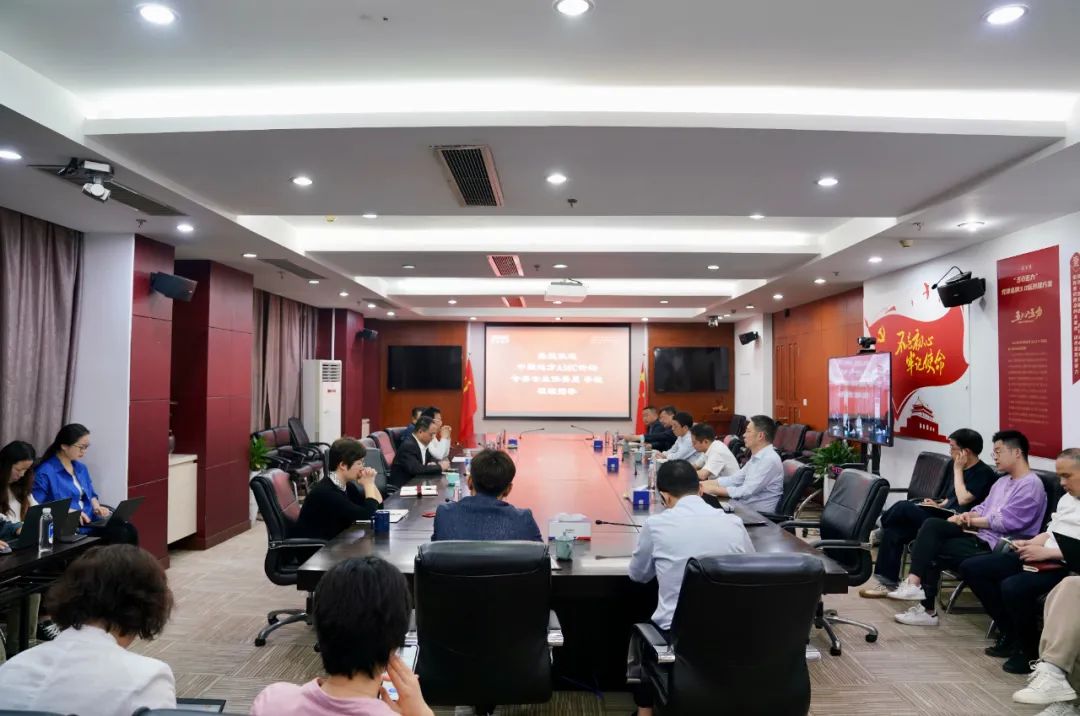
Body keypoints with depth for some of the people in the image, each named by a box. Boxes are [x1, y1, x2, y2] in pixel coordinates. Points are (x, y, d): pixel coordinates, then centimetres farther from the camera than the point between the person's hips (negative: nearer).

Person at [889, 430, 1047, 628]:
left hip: (996, 546, -9)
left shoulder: (1031, 485, -9)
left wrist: (969, 521, -7)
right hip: (982, 538, 9)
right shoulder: (1002, 481, 21)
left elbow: (1006, 522, -17)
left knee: (933, 549, -16)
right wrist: (966, 516, -4)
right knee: (932, 524, -11)